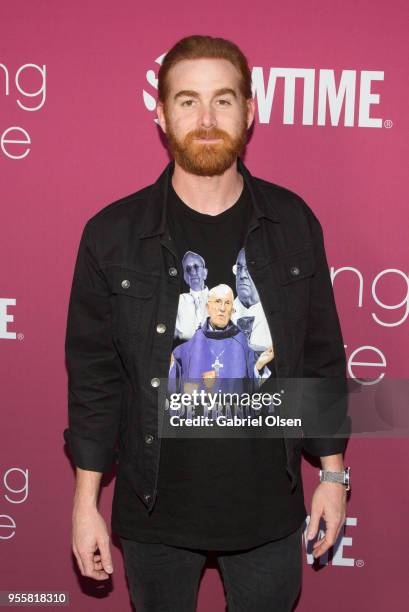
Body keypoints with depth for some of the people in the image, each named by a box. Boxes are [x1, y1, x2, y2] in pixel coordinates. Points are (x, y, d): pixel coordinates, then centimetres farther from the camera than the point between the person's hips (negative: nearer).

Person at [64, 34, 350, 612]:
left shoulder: (293, 223, -5)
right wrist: (86, 502, -3)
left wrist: (333, 473, 4)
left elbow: (321, 356, 2)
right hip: (155, 516, -1)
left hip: (269, 507, 1)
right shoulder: (112, 234, -9)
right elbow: (93, 375, -4)